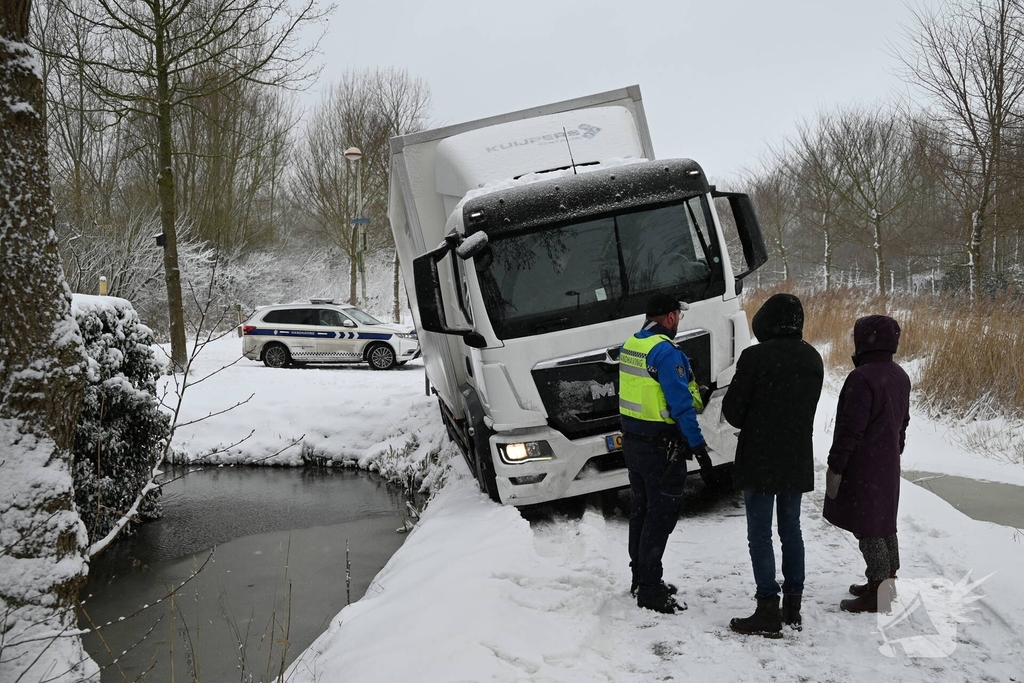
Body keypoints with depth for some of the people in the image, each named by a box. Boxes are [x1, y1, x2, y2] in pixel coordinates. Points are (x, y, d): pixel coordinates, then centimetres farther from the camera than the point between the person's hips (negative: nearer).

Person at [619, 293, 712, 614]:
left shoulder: (630, 345, 7)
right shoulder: (666, 352, -20)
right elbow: (681, 404, -22)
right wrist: (697, 445, -18)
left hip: (632, 441, 9)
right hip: (661, 447, -9)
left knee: (641, 510, 18)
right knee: (661, 515, -1)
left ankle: (641, 577, 29)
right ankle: (650, 590, 3)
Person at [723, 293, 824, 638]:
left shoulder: (755, 356, -16)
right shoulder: (813, 359, 4)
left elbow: (732, 409, -11)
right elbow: (808, 408, 10)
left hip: (759, 459, -6)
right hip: (798, 460, 6)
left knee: (760, 534, 0)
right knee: (791, 529, 15)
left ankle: (768, 612, 0)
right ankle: (793, 605, 20)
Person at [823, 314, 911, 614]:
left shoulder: (862, 377, -22)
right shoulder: (900, 376, 8)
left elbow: (850, 429, -22)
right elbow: (902, 422, 18)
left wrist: (835, 467, -15)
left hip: (862, 466, -9)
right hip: (888, 463, 9)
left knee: (866, 526, -3)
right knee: (884, 522, 18)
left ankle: (878, 592, 1)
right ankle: (888, 581, 28)